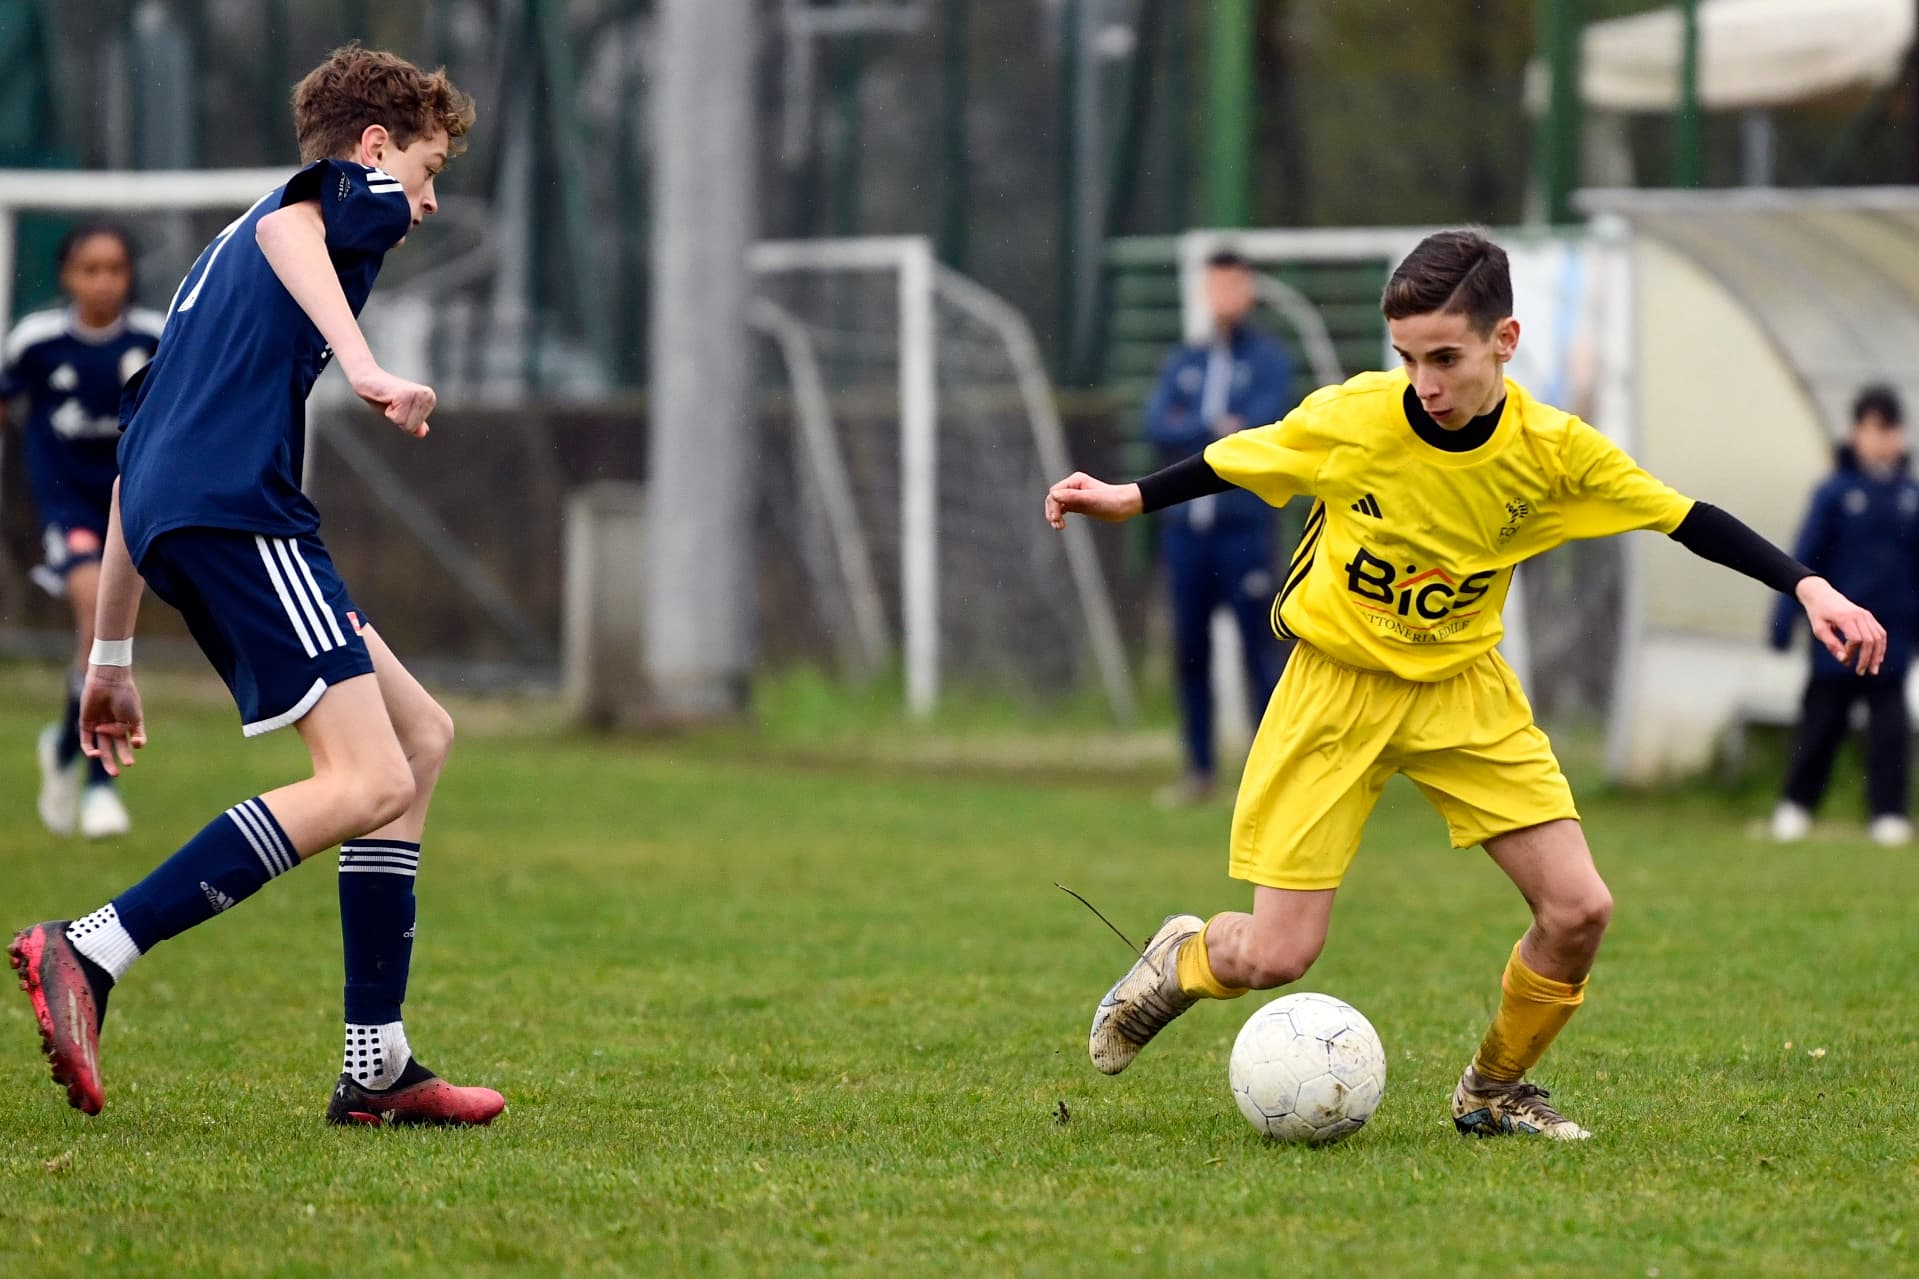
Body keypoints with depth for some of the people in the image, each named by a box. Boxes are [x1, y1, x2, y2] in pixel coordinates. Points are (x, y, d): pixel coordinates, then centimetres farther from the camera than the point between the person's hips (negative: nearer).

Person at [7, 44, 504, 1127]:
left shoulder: (223, 256, 35)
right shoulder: (359, 191, 11)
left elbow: (136, 448, 32)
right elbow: (287, 229, -16)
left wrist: (111, 656, 32)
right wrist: (364, 366, -31)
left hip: (171, 517, 9)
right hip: (235, 504, -9)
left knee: (422, 736, 14)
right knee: (368, 784, -16)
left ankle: (378, 1066, 8)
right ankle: (90, 955, -23)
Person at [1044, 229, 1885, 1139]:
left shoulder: (1552, 450, -15)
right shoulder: (1349, 419, -19)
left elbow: (1686, 519, -7)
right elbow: (1235, 462, 0)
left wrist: (1808, 589, -14)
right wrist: (1130, 500, 5)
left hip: (1463, 690, 2)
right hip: (1334, 688, -2)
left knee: (1579, 909, -9)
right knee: (1275, 957, -9)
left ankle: (1494, 1090, 17)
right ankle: (1181, 961, 28)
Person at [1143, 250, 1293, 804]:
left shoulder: (1268, 359, 3)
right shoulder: (1184, 363, 15)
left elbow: (1262, 426, -12)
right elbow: (1157, 424, 0)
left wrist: (1189, 432, -6)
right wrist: (1218, 430, -10)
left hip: (1245, 524, -4)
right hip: (1185, 524, 5)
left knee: (1260, 649, -6)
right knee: (1189, 651, 6)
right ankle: (1199, 769, 13)